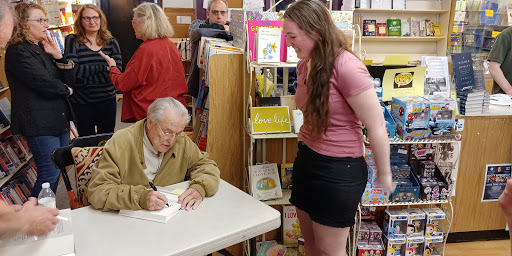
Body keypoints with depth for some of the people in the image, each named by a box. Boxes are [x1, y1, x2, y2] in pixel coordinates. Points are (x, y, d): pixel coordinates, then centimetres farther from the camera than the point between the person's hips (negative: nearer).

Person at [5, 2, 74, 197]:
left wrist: (58, 56, -5)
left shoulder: (43, 48, 16)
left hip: (60, 118, 9)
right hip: (40, 122, -8)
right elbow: (44, 84, -19)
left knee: (57, 170, 13)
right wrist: (66, 90, 0)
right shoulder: (17, 51, -11)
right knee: (49, 174, -7)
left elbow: (69, 81, 10)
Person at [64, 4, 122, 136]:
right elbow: (72, 70, -15)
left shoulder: (111, 42, 4)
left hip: (107, 100, 2)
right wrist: (104, 67, -14)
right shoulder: (72, 40, -1)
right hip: (81, 102, -1)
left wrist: (85, 80, -13)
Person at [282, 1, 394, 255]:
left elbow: (376, 126, -18)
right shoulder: (304, 65, 3)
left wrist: (384, 174, -8)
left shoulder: (346, 67, -23)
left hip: (339, 170, -7)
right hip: (306, 160, 8)